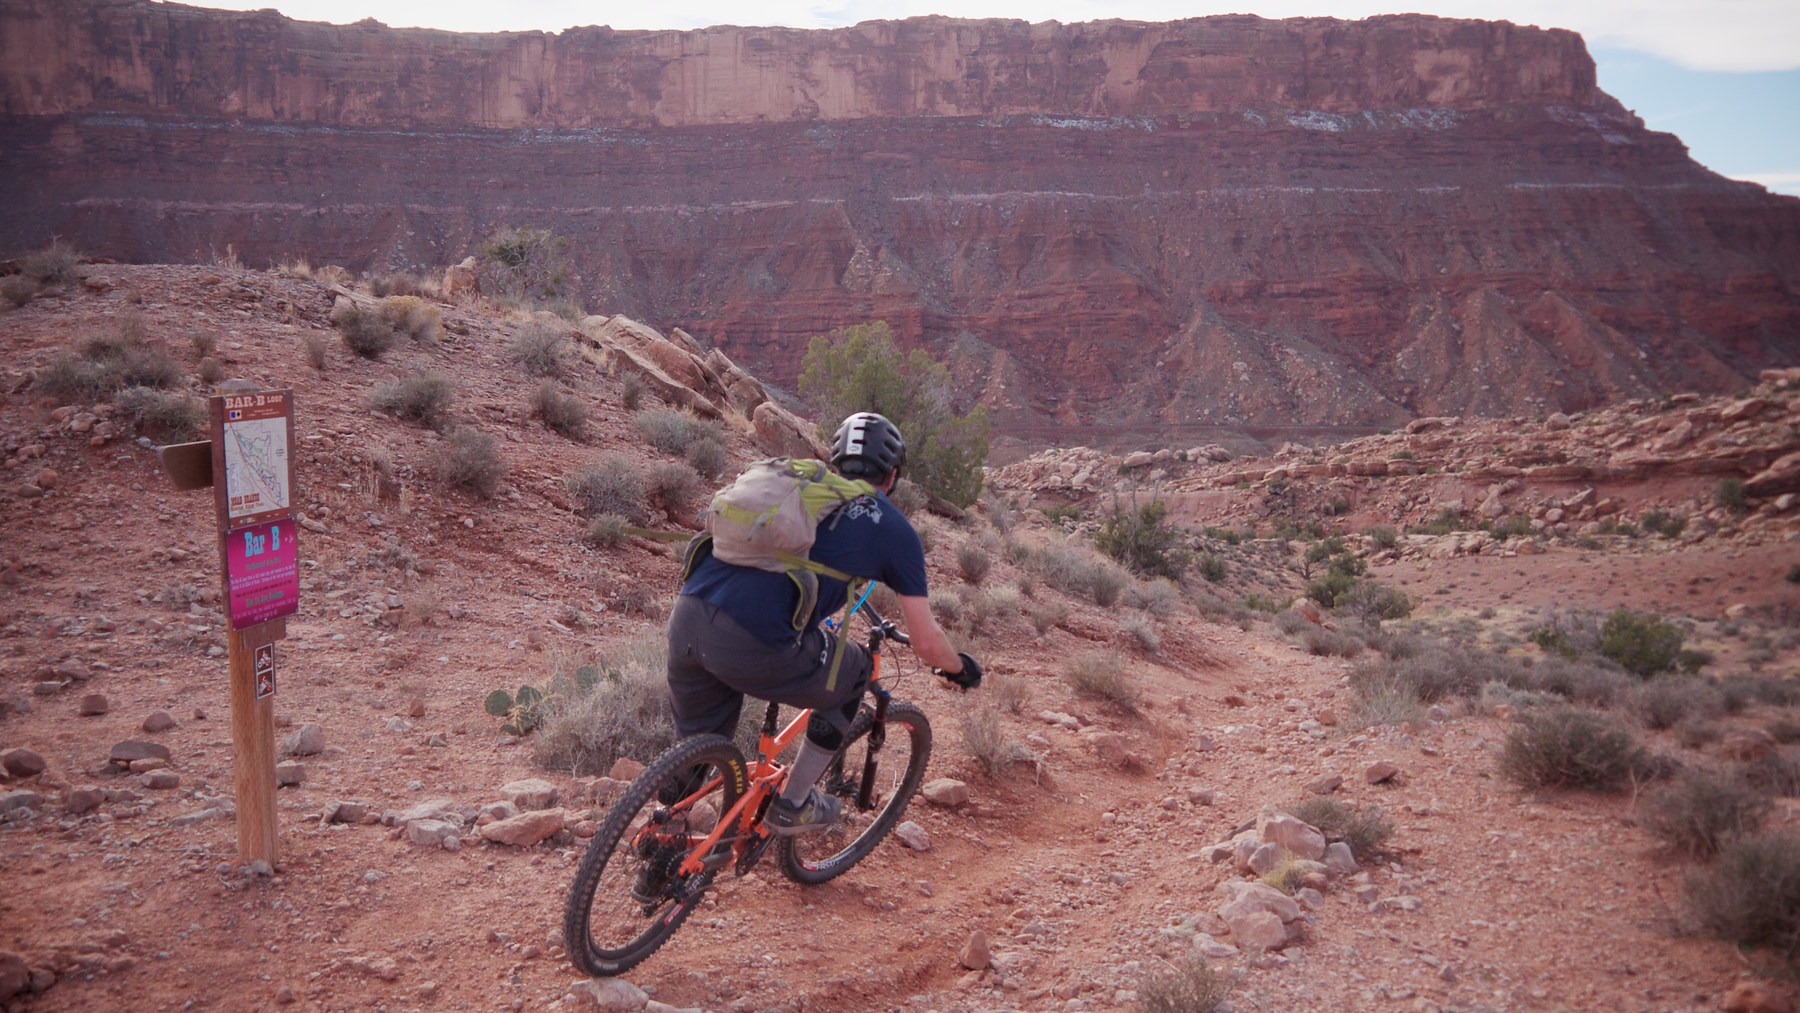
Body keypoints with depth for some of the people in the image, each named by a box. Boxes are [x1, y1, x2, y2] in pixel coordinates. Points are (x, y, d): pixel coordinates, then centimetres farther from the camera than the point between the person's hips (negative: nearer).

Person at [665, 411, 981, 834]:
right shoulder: (894, 529, 13)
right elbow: (926, 643, 14)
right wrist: (961, 667, 36)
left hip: (686, 614, 5)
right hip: (754, 646, -5)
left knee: (699, 743, 29)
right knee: (853, 674, 24)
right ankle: (792, 805, 29)